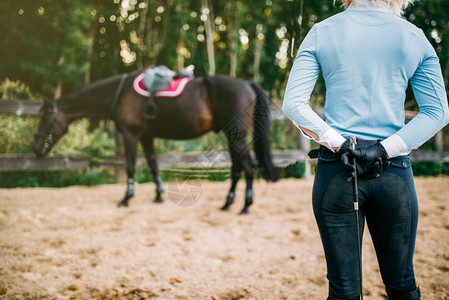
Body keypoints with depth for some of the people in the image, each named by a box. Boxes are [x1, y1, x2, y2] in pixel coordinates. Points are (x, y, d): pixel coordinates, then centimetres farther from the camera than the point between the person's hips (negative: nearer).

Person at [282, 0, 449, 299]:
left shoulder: (322, 32, 1)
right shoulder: (414, 36, 3)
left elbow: (293, 104, -7)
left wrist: (338, 143, -10)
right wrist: (385, 149, -8)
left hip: (336, 169, 0)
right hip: (394, 171, 1)